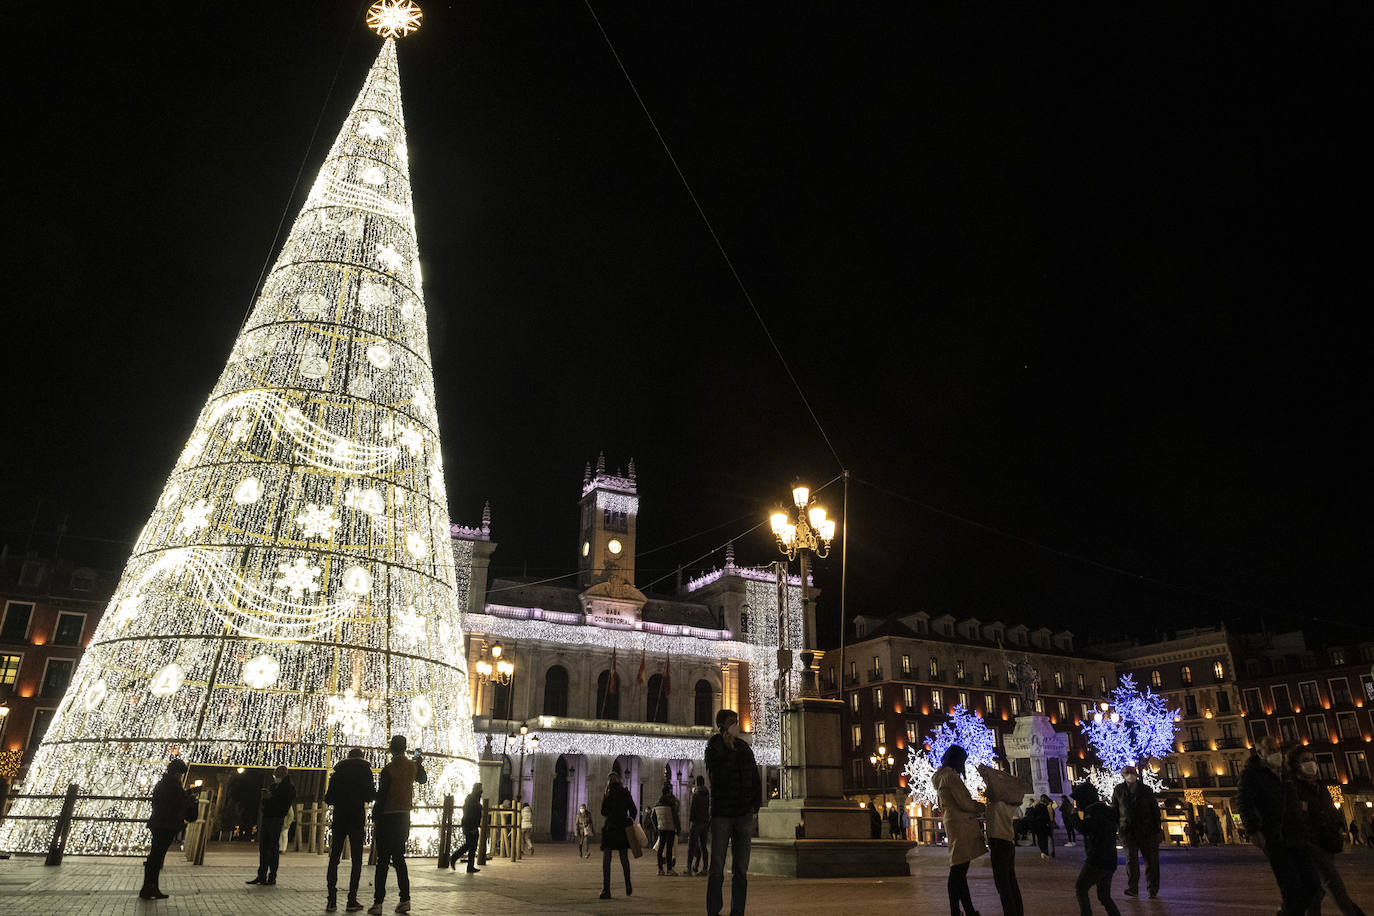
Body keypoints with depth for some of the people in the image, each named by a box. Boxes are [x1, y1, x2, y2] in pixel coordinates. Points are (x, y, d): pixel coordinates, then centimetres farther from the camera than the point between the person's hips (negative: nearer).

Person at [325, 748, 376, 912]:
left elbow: (328, 799, 9)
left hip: (339, 818, 3)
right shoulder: (364, 770, 1)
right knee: (357, 860, 1)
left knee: (334, 860, 7)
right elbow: (371, 795, -5)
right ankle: (352, 901, -4)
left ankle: (331, 900, 1)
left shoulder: (338, 772, 10)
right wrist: (374, 789, 16)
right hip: (357, 819, -3)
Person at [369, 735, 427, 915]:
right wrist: (419, 762, 36)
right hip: (404, 817, 5)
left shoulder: (388, 769, -13)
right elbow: (423, 779, 25)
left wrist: (375, 818, -7)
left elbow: (381, 796, -14)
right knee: (399, 858, 13)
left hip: (387, 817, -5)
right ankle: (405, 899, 12)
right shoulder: (413, 766, 4)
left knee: (383, 861, -3)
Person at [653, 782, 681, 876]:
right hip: (670, 828, -6)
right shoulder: (671, 803, -11)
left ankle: (660, 869, 13)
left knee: (661, 847, 10)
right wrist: (678, 828, -5)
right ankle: (669, 869, -2)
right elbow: (675, 816, -12)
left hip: (661, 828, 6)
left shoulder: (657, 803, 8)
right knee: (669, 847, -3)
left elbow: (654, 817, 13)